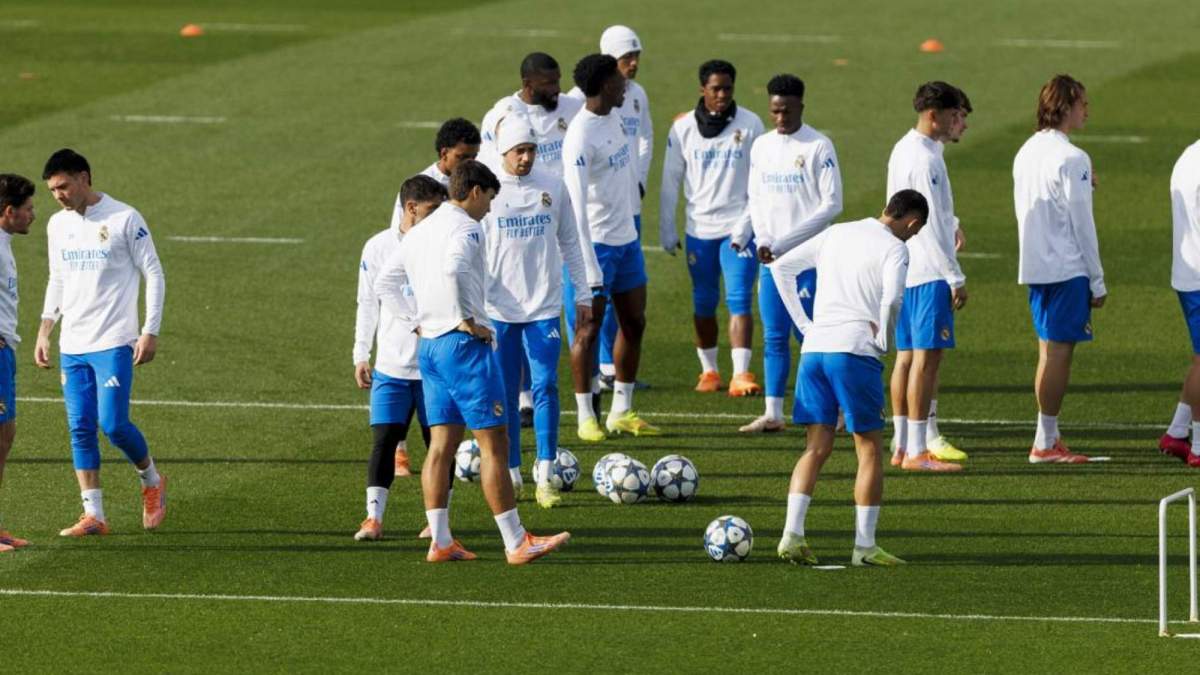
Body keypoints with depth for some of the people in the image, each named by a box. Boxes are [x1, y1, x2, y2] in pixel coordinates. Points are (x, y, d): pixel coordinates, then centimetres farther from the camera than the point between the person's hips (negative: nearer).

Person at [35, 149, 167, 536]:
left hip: (114, 343, -6)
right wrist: (44, 332, 13)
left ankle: (151, 482, 14)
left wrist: (150, 332, -10)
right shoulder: (58, 225, 11)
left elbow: (154, 275, -4)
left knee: (113, 423, -13)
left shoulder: (124, 219, -6)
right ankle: (93, 515, 2)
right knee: (80, 430, 0)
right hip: (72, 345, 6)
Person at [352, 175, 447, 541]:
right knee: (384, 438, -6)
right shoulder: (378, 247, 2)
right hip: (391, 365, 0)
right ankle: (374, 517, -3)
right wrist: (361, 355, 5)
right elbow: (368, 304, 9)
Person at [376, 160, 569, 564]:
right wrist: (467, 321, -21)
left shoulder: (420, 232, 16)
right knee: (493, 443, -6)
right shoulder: (465, 228, -11)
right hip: (463, 344, -9)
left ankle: (440, 542, 7)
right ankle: (516, 543, -5)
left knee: (442, 444, 10)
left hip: (429, 345, 9)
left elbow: (384, 283, 20)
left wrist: (415, 322, 15)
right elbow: (452, 270, -31)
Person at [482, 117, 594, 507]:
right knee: (505, 393, 4)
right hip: (499, 308, -1)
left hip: (544, 307, 1)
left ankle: (545, 478, -7)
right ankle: (511, 473, 15)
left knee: (546, 387, -8)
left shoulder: (552, 187, 3)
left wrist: (582, 293, 11)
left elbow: (569, 243, 12)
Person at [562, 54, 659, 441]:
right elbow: (576, 203, -22)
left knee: (634, 323, 12)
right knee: (590, 328, -2)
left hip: (626, 238, 9)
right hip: (597, 241, -9)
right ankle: (586, 419, 5)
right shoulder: (580, 136, -21)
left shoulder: (612, 118, 7)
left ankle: (621, 412, 21)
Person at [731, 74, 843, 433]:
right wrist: (743, 235, -5)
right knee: (774, 336, 4)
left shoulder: (819, 147, -7)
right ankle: (772, 413, 7)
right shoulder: (761, 147, 10)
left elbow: (831, 205, -10)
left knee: (807, 333, -5)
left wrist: (782, 242, -14)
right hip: (770, 256, 5)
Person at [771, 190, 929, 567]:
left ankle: (792, 534, -5)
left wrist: (804, 323, 14)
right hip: (855, 351, -5)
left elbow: (782, 267, 16)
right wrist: (884, 341, -2)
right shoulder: (894, 248, -2)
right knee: (870, 450, 5)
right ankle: (865, 546, 4)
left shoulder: (835, 234, 17)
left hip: (814, 349, 5)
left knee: (817, 447, 8)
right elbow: (891, 298, -19)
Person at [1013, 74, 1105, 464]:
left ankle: (1049, 439, 16)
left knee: (1050, 351, 13)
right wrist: (1097, 282, -7)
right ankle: (1045, 443, -4)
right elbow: (1081, 224, -13)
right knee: (1059, 351, -5)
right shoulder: (1071, 158, -14)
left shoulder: (1025, 153, 11)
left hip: (1035, 268, 8)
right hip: (1067, 268, -8)